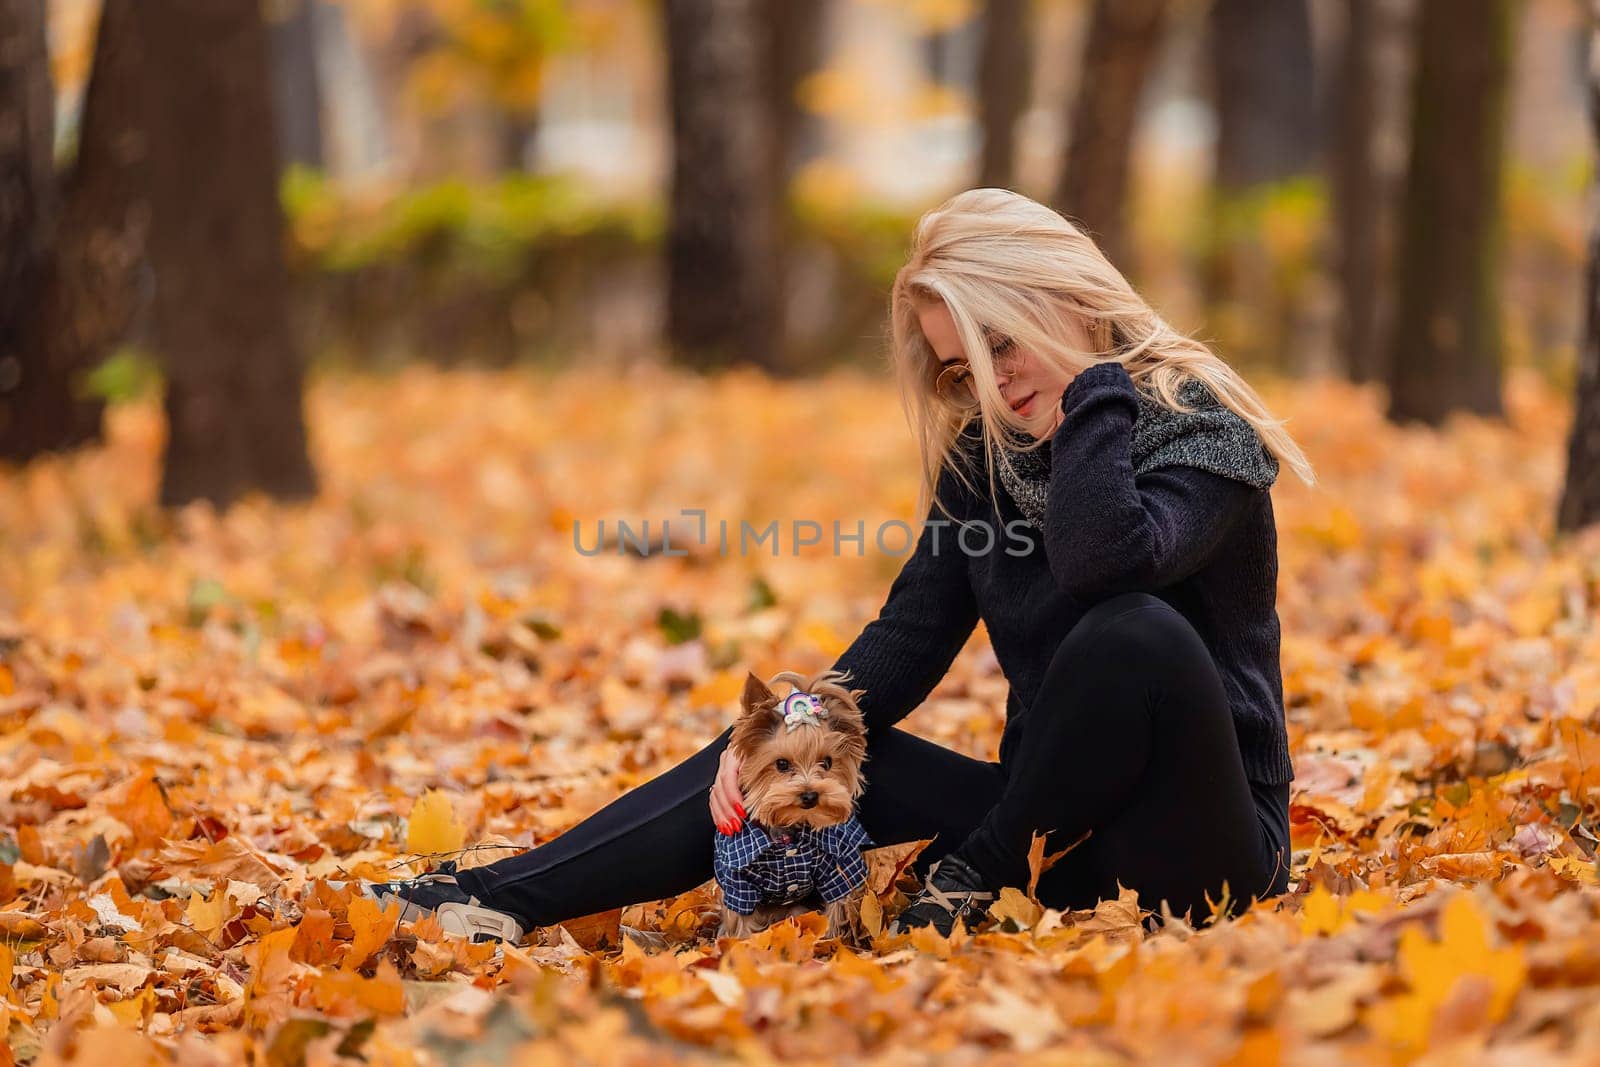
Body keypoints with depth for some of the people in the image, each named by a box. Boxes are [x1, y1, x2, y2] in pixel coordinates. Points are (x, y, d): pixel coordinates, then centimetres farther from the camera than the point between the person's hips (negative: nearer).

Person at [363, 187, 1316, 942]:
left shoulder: (1205, 434, -13)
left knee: (1137, 629, -34)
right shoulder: (984, 453, 7)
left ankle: (970, 885, -19)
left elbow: (1100, 560, -35)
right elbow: (913, 633, 2)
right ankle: (496, 902, -16)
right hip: (1053, 820, 6)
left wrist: (1099, 382, -23)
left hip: (1202, 842, -6)